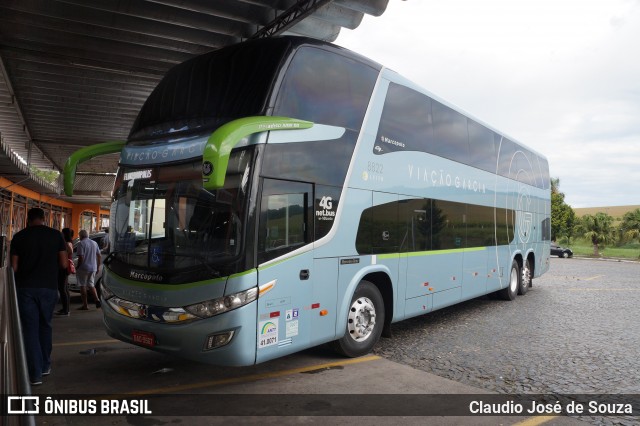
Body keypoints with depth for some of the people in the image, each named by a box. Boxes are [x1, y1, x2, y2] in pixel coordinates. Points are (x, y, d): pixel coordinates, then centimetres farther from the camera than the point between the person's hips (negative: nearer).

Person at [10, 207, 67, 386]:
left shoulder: (19, 237, -1)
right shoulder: (56, 235, 0)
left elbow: (14, 267, -2)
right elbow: (63, 264, -1)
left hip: (25, 287, -1)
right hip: (49, 287, 1)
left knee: (30, 329, 4)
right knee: (45, 326, 18)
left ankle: (35, 374, 2)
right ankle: (45, 365, 27)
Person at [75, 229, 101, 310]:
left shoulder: (81, 244, -10)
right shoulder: (94, 243, 11)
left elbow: (81, 258, -17)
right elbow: (99, 256, 12)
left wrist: (77, 267, -7)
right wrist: (98, 267, 18)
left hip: (83, 268, -6)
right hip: (93, 268, 6)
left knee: (83, 286, 4)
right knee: (91, 285, 16)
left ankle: (85, 305, 5)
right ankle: (97, 299, -4)